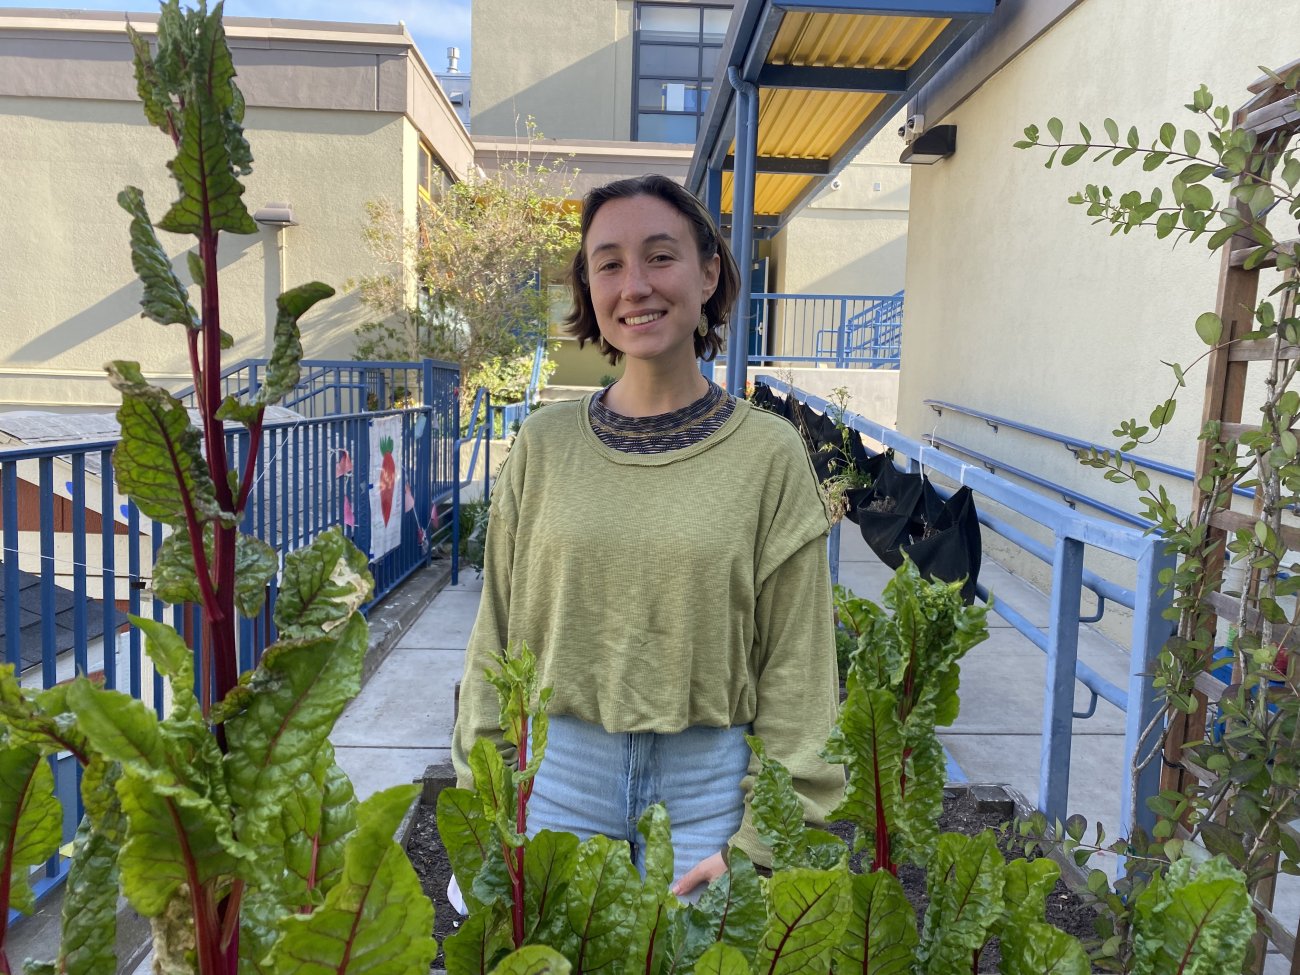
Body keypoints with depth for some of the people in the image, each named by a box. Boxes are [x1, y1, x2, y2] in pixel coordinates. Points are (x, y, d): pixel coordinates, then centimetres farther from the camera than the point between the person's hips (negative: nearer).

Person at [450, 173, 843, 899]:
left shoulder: (769, 453, -7)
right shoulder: (545, 444, -2)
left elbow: (796, 670, -5)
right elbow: (498, 635, 4)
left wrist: (759, 839, -8)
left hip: (707, 780, -1)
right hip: (560, 775, 2)